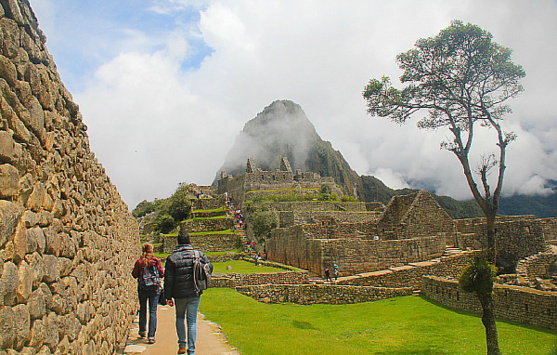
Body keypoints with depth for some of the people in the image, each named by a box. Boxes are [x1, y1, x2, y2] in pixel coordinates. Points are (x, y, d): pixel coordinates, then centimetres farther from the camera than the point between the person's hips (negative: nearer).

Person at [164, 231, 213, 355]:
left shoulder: (172, 258, -4)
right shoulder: (199, 255, -2)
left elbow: (168, 279, -3)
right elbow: (209, 267, 0)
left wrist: (168, 297, 3)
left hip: (179, 294, 0)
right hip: (195, 294, 0)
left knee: (180, 317, 22)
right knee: (192, 321, 6)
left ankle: (182, 345, 18)